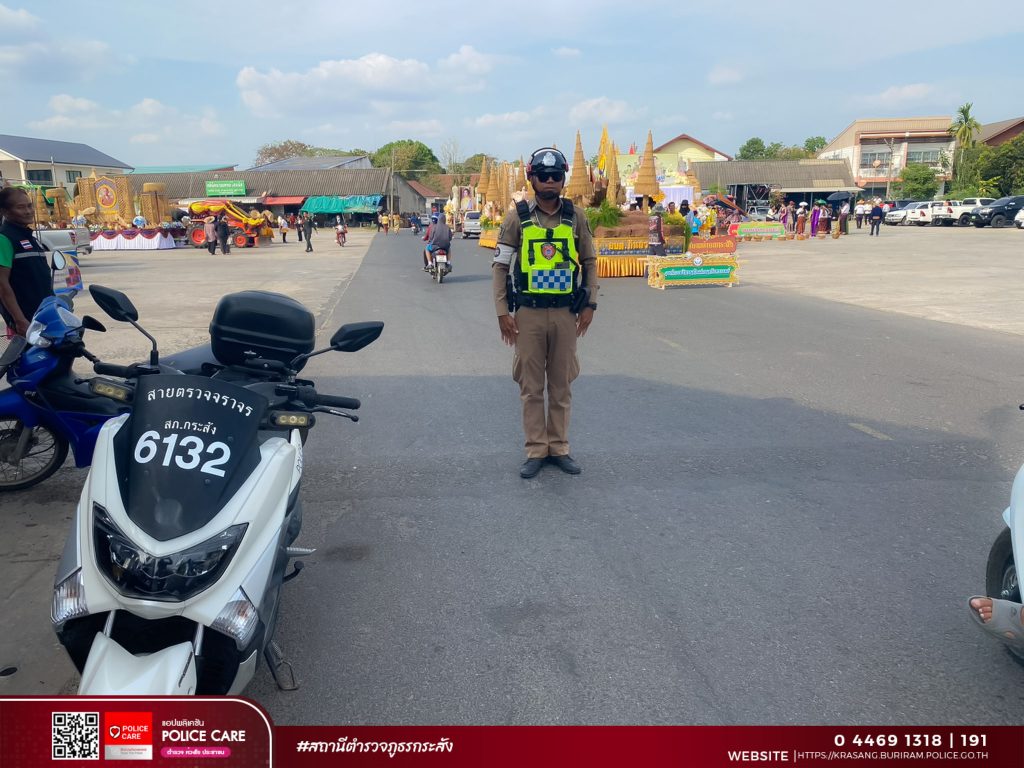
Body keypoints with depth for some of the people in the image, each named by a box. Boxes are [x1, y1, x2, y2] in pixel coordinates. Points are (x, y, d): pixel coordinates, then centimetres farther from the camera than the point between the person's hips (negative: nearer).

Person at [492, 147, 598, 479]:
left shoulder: (576, 216, 4)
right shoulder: (517, 217, -1)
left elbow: (589, 261, 10)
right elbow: (501, 266, 1)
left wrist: (589, 304, 4)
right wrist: (502, 311, -4)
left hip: (566, 312, 1)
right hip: (528, 313, -1)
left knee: (561, 384, 9)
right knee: (531, 386, 5)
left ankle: (559, 447, 21)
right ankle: (535, 451, 15)